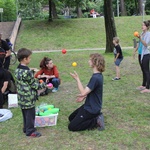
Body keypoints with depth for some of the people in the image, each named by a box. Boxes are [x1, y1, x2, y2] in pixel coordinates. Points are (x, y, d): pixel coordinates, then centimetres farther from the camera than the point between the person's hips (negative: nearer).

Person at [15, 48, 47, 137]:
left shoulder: (17, 70, 5)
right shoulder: (27, 72, -24)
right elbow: (34, 85, -16)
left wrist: (36, 81, 16)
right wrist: (43, 85, -2)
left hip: (21, 97, 9)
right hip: (28, 98, -9)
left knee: (25, 114, 20)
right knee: (30, 114, 5)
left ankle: (26, 128, 33)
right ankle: (30, 131, 15)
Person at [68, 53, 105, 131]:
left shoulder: (95, 78, -28)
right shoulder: (98, 75, 3)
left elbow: (83, 93, -27)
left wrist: (77, 79, -19)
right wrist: (84, 96, 3)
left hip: (91, 109, -10)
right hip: (90, 106, 10)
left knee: (72, 127, -5)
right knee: (71, 118, 20)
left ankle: (96, 121, -4)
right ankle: (96, 116, 10)